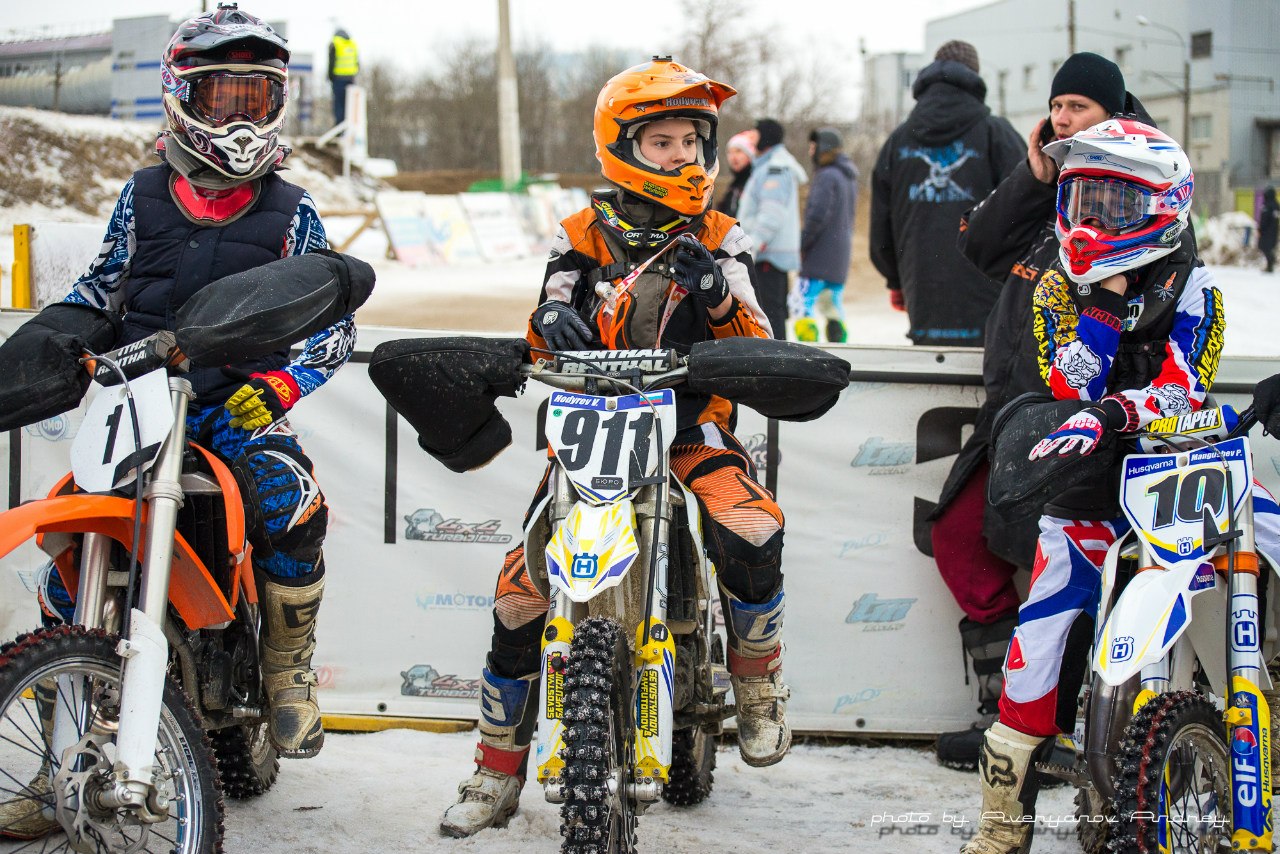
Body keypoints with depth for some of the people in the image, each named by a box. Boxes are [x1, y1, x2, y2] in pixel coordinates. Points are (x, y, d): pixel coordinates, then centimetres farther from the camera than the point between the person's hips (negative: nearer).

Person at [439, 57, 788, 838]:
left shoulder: (720, 241, 5)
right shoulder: (583, 238, 6)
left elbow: (757, 347, -4)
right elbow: (549, 320, -6)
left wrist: (717, 292, -24)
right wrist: (555, 322, -31)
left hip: (691, 428, -1)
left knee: (753, 531, -31)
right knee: (521, 590, -10)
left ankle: (759, 685, -3)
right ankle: (499, 772, 8)